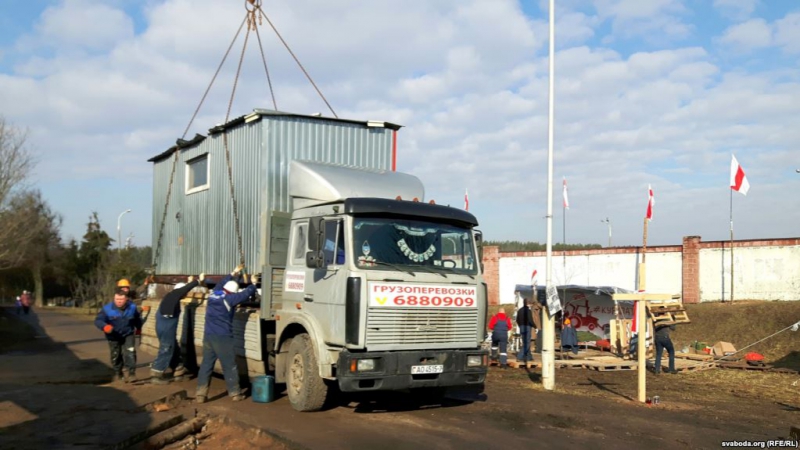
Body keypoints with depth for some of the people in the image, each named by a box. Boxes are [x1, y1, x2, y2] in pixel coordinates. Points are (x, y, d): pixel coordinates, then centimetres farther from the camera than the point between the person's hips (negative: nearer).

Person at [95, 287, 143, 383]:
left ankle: (131, 373, -10)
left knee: (130, 353, -15)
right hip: (114, 336, 0)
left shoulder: (132, 307, -11)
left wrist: (138, 328, 24)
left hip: (128, 335, 0)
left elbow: (137, 318, 10)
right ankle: (118, 373, 33)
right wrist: (105, 326, -50)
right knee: (116, 355, 12)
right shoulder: (107, 309, -22)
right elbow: (98, 320, -30)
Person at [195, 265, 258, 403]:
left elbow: (221, 283, 28)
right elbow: (245, 294, -1)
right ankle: (235, 393, 10)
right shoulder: (229, 298, -8)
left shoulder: (213, 294, 10)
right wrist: (253, 283, 16)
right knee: (229, 366, 3)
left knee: (206, 364, 7)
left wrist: (234, 273, 36)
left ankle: (201, 394, 3)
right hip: (222, 337, -6)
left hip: (208, 336, 6)